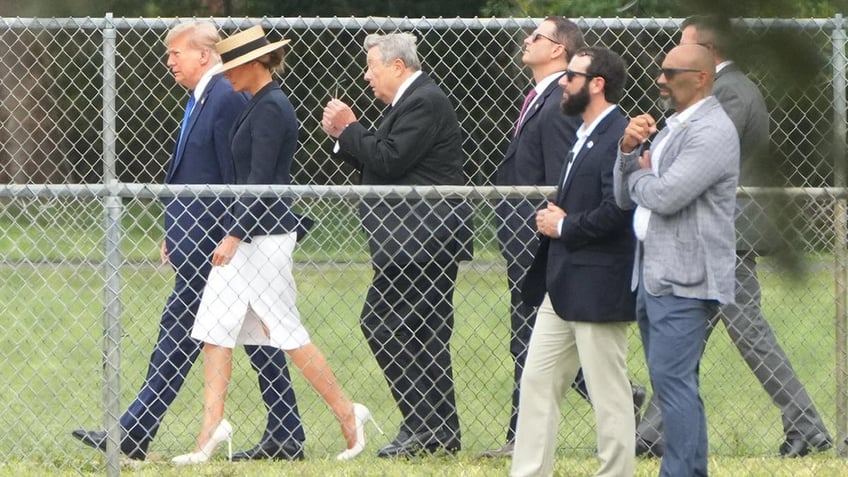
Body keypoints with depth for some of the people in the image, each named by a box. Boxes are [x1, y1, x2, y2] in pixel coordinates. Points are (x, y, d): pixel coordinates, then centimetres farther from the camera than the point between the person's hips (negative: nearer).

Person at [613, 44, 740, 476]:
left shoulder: (712, 132, -13)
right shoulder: (672, 127, 19)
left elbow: (666, 196, -23)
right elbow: (625, 198, 17)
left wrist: (640, 174, -2)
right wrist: (629, 151, 0)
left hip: (683, 279, -10)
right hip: (654, 274, 10)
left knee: (672, 380, -14)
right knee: (672, 383, 13)